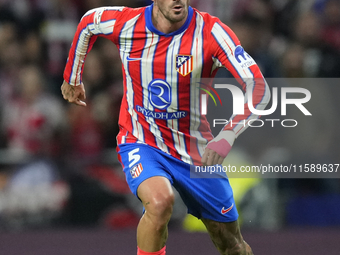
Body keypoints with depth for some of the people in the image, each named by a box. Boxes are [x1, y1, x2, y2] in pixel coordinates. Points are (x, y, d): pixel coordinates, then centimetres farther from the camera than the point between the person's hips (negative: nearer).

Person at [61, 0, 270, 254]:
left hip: (196, 153, 1)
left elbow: (258, 87, -28)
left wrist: (226, 137, -42)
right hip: (141, 143, -1)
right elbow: (88, 21, 12)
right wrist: (72, 78, 23)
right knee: (160, 201, -35)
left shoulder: (210, 31, -19)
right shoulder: (125, 23, -12)